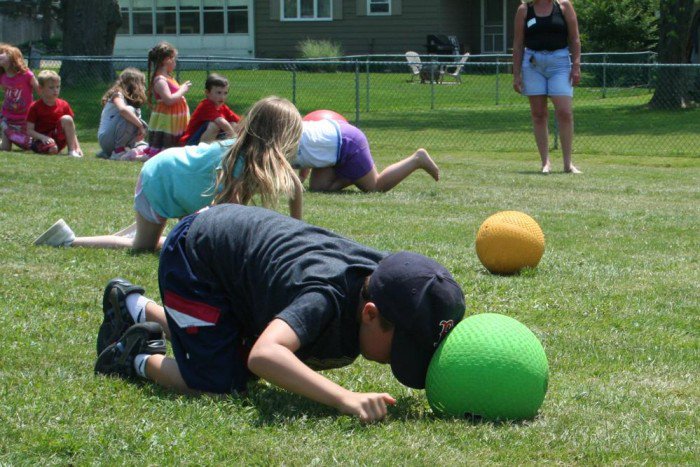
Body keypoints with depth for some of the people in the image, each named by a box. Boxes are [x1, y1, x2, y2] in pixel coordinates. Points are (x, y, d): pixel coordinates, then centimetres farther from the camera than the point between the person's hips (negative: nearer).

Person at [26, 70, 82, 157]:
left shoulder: (63, 105, 3)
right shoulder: (35, 107, -6)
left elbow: (71, 129, 5)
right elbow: (29, 130, -7)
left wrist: (77, 147, -6)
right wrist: (43, 137, -26)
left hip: (59, 138, 4)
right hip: (41, 139, -4)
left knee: (67, 119, -22)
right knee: (53, 149, -39)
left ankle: (72, 150, -20)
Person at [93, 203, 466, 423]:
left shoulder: (390, 281, -23)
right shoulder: (325, 297, -43)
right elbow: (265, 355, -61)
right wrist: (346, 398, -70)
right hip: (193, 255, -8)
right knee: (221, 383, -16)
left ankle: (136, 308, 43)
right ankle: (141, 359, 11)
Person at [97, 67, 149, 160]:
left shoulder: (130, 99, 16)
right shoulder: (117, 95, -10)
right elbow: (122, 109, -34)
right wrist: (140, 125, -30)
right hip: (106, 138, -9)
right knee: (129, 112, -26)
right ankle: (118, 151, -21)